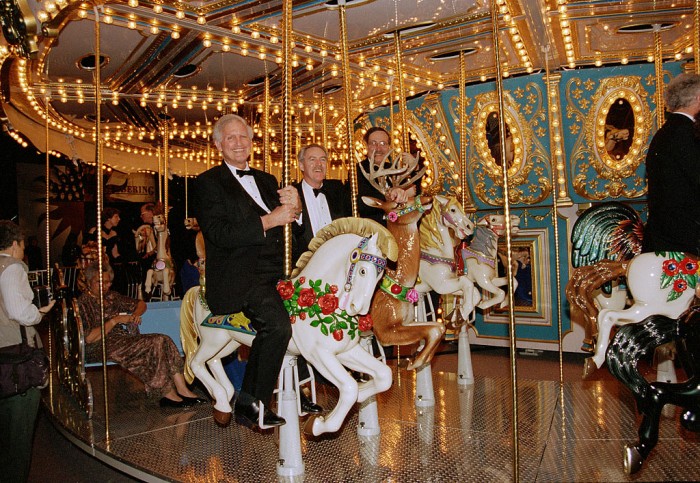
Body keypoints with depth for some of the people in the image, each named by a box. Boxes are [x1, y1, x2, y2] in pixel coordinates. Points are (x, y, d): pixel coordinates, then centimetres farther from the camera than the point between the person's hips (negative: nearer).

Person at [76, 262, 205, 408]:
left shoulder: (112, 296, 18)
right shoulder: (84, 302, -4)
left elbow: (140, 303, 26)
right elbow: (89, 338, -15)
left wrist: (136, 314, 4)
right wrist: (115, 320, -14)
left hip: (127, 339, 7)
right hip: (101, 348, -7)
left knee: (163, 341, -18)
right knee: (152, 345, -28)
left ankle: (182, 390, -22)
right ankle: (168, 394, -22)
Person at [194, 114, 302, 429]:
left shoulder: (266, 180, 22)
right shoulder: (209, 182, 2)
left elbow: (291, 226, 18)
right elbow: (218, 233, -13)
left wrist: (294, 208, -5)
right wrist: (268, 221, -16)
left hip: (272, 276, 7)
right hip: (236, 278, -7)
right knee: (277, 323, -25)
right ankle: (255, 405, -5)